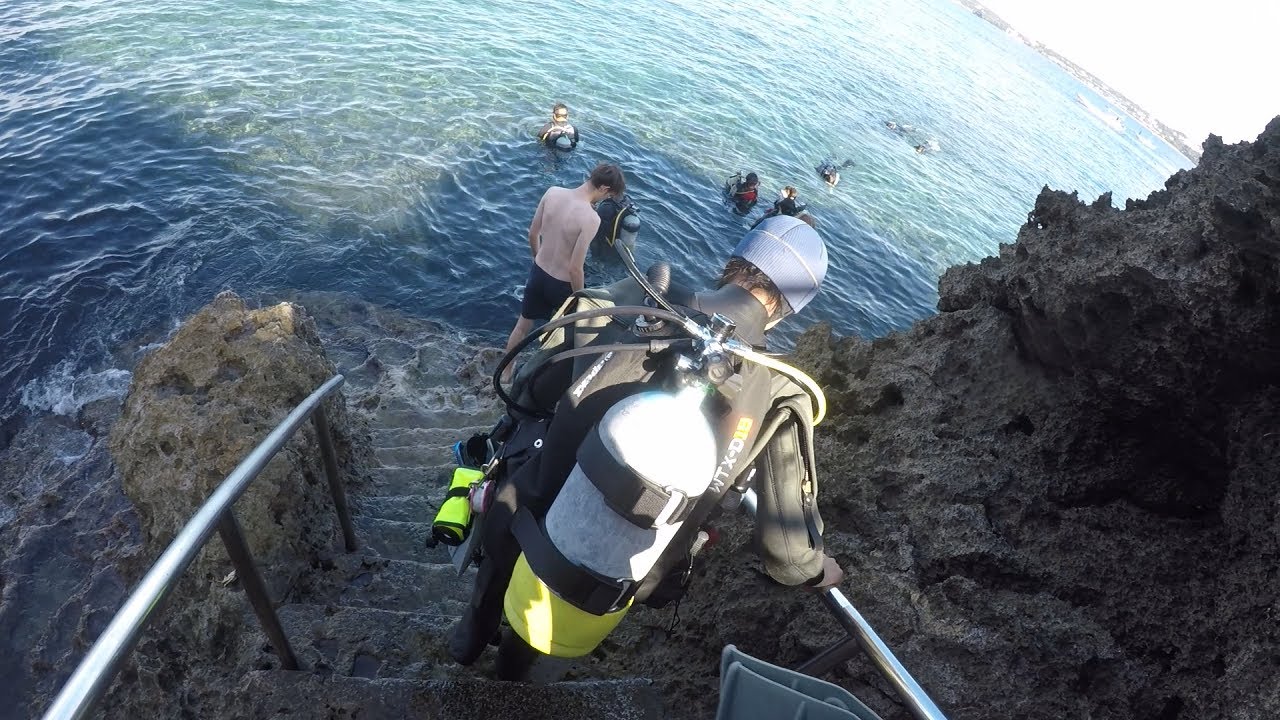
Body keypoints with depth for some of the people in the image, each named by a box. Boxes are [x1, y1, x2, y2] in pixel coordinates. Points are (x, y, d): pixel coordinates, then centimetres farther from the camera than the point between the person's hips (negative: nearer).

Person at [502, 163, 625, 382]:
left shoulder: (552, 192, -11)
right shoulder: (591, 218, -30)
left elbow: (533, 233, 1)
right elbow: (575, 268, -26)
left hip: (537, 272, 5)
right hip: (562, 283, -5)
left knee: (523, 324, 25)